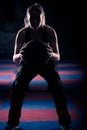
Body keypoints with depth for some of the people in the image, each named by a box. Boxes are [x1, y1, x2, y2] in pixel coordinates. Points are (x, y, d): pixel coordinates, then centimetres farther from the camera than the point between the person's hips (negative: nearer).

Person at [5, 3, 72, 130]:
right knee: (17, 86, -23)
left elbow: (58, 57, -23)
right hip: (28, 64, 1)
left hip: (47, 63, 0)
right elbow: (15, 59, -20)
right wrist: (20, 55, -44)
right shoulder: (22, 33, -23)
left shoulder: (50, 31, -25)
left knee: (57, 86, -24)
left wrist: (51, 54, -47)